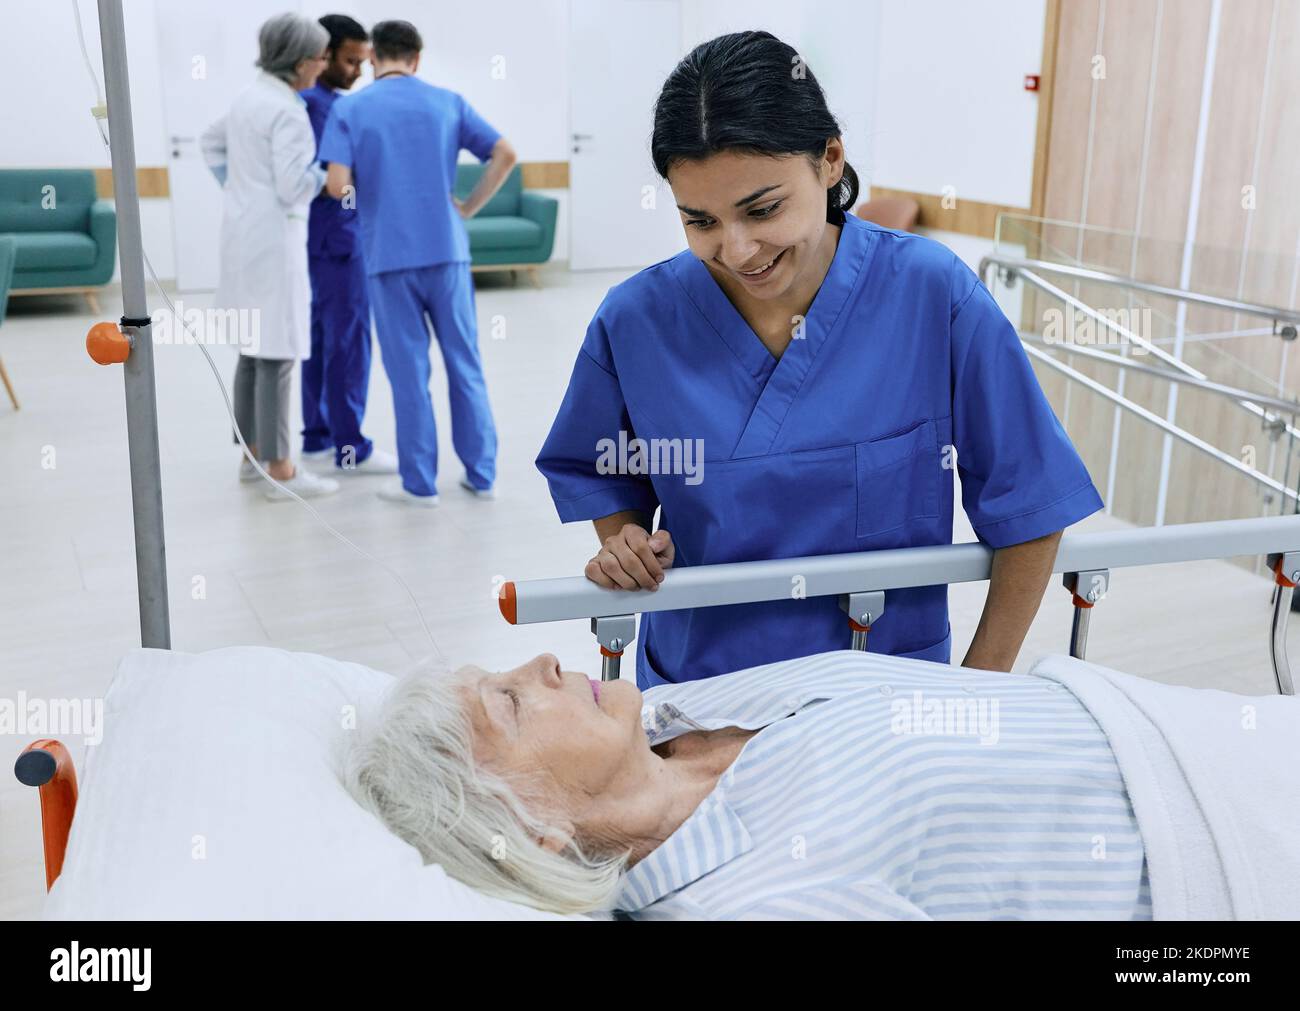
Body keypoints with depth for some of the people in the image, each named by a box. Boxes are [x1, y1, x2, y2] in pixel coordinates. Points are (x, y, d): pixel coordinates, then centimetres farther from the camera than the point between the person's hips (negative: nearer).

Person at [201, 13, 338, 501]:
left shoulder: (250, 96, 12)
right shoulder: (288, 111, -16)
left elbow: (212, 140, 27)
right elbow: (292, 187, -21)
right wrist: (328, 172, -4)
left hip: (243, 231, 10)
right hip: (273, 238, -10)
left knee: (253, 350, 15)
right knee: (276, 355, -6)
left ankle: (252, 453, 24)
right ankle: (280, 472, -1)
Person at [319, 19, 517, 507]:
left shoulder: (348, 108, 0)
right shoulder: (448, 101, 7)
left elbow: (338, 186, -11)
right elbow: (505, 155, 0)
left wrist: (364, 182, 12)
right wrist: (468, 208, 7)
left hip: (390, 255, -2)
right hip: (447, 250, 2)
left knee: (409, 369, 5)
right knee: (465, 363, 10)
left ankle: (420, 482, 10)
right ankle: (481, 474, 14)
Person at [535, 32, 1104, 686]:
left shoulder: (935, 295, -18)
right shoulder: (635, 320, -13)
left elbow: (1027, 508, -9)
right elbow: (597, 469, 7)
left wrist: (980, 689, -6)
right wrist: (621, 539, -13)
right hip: (694, 681, 1)